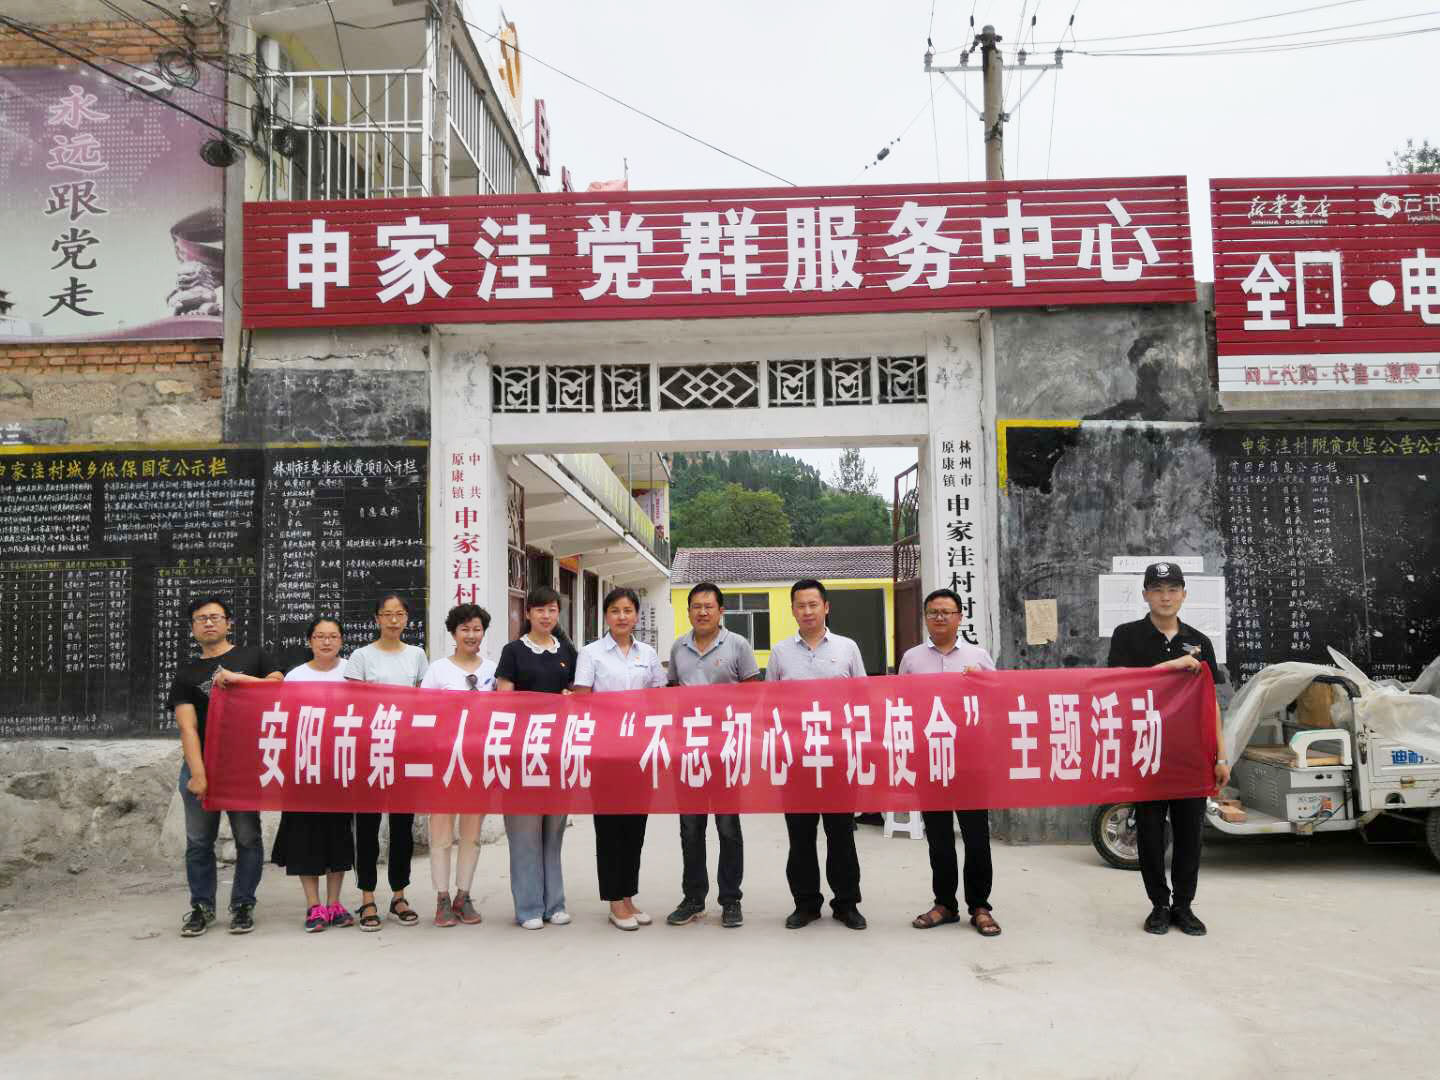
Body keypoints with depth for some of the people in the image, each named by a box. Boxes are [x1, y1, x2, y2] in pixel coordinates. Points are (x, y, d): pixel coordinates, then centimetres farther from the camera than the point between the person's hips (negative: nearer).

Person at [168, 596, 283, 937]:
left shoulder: (253, 656, 9)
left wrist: (239, 678, -16)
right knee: (199, 841, 6)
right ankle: (202, 906, 20)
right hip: (200, 765, 2)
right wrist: (198, 773, -13)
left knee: (248, 838, 1)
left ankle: (243, 905, 14)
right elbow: (187, 726, -1)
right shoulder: (187, 674, 10)